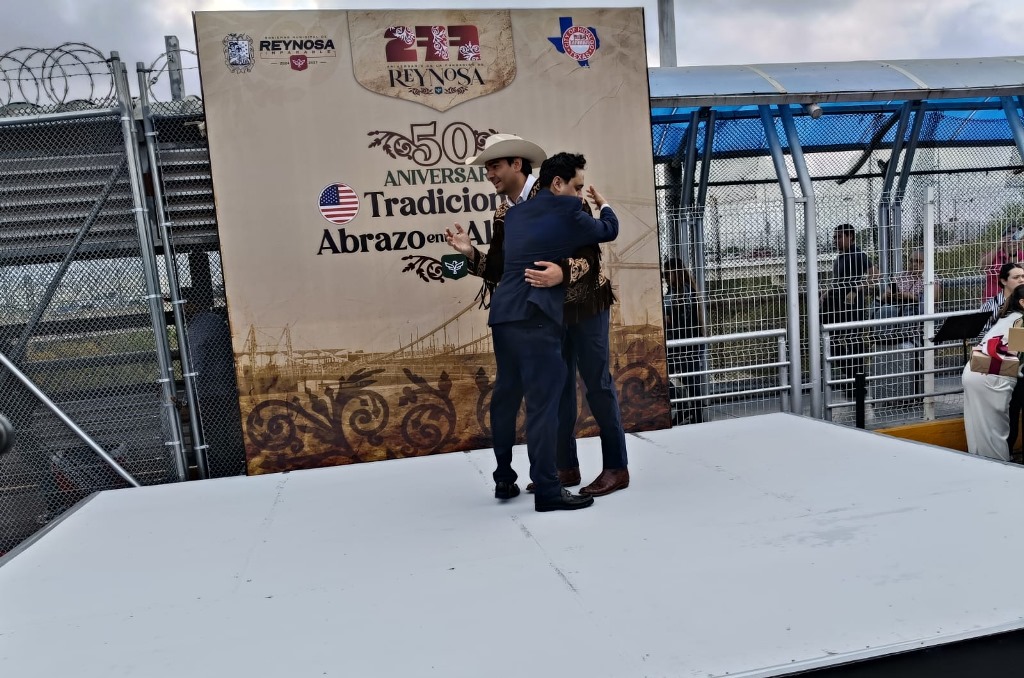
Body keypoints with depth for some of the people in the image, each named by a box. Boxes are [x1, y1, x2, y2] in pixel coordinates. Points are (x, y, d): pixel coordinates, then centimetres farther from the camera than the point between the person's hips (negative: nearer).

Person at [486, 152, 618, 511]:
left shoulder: (515, 213, 19)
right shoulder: (567, 209, 0)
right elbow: (609, 230, 14)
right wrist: (604, 204, 34)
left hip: (503, 314, 8)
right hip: (535, 317, -8)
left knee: (506, 398, 14)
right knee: (542, 402, -5)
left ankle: (504, 479, 25)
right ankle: (547, 490, 0)